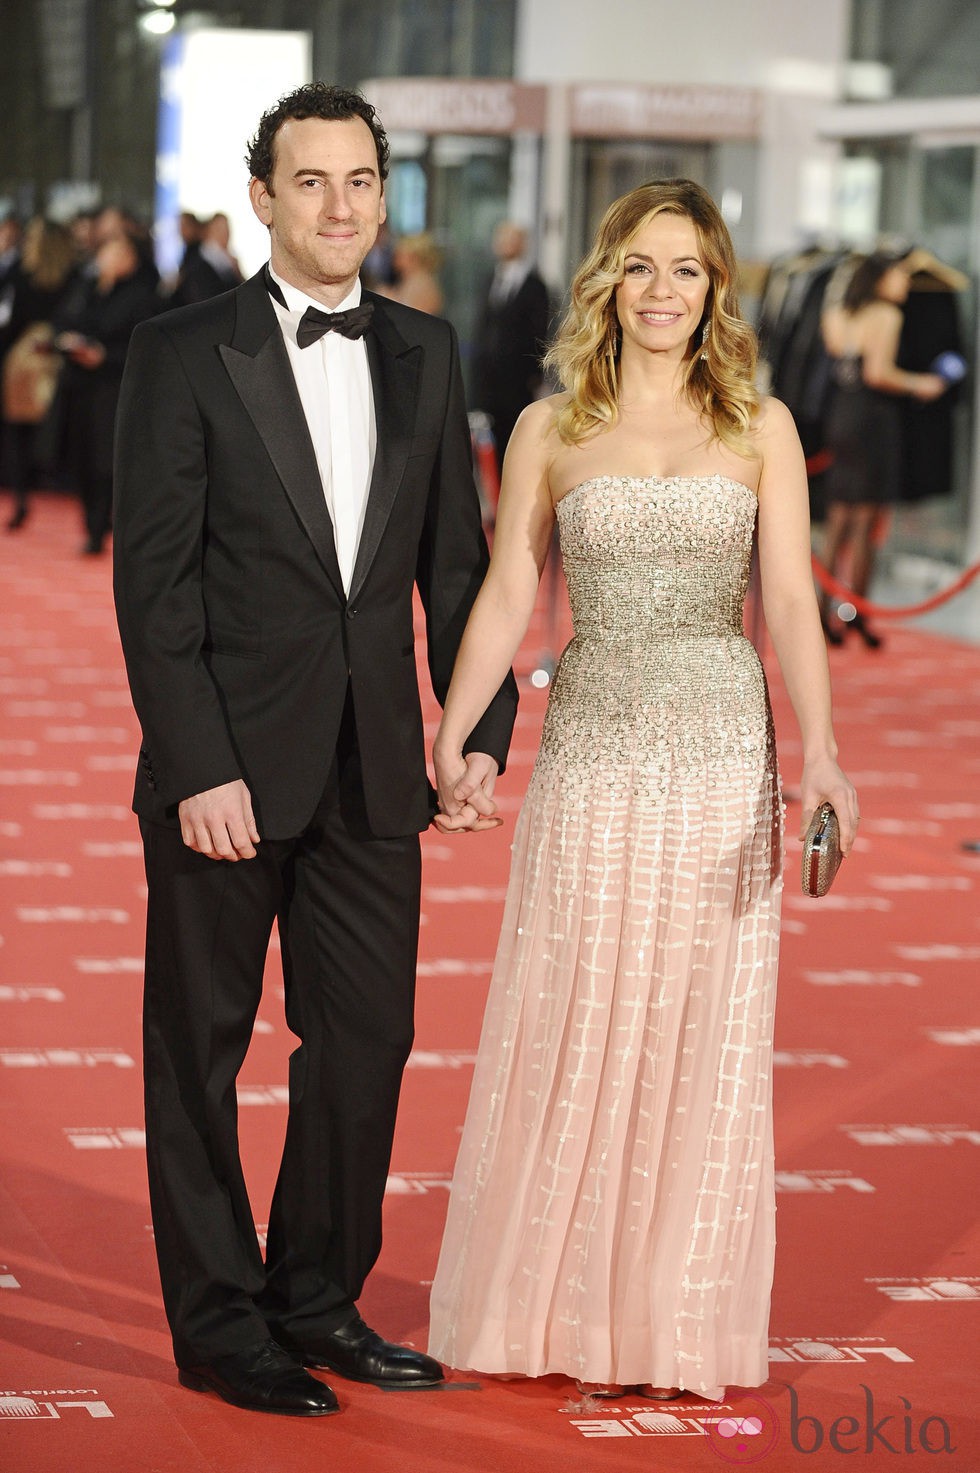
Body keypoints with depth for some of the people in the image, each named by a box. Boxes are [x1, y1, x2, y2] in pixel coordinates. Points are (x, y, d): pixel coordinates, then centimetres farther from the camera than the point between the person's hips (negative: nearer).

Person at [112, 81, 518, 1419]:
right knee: (202, 1047, 6)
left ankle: (319, 1300, 26)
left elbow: (454, 558, 12)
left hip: (374, 769, 5)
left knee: (367, 1042, 10)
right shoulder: (183, 353, -6)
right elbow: (153, 577, -10)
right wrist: (199, 767, -16)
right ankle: (219, 1323, 18)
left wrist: (482, 728, 3)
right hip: (227, 766, -4)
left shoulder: (425, 354, 9)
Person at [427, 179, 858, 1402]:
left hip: (721, 754, 0)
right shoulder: (550, 431, 5)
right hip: (591, 752, 0)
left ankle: (685, 1323, 17)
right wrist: (449, 739, -11)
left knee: (705, 1041, 5)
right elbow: (505, 599, 2)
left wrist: (820, 749, -17)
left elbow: (791, 602, -3)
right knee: (565, 1035, 3)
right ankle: (554, 1308, 18)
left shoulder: (760, 428, 4)